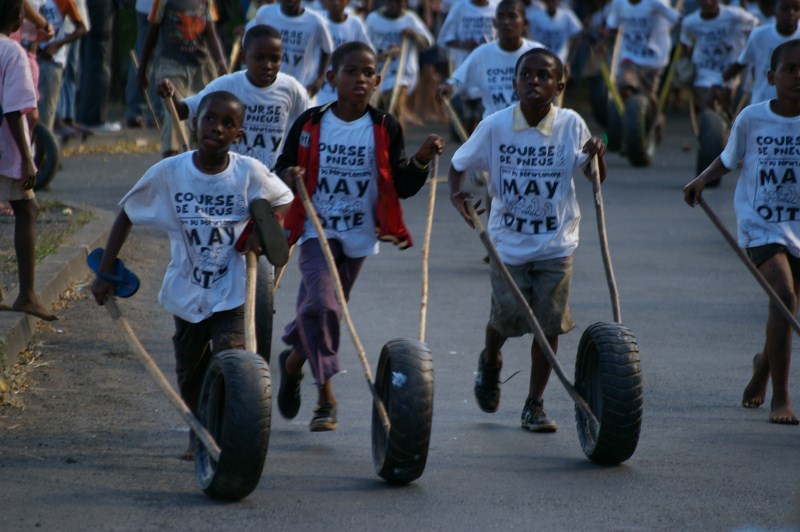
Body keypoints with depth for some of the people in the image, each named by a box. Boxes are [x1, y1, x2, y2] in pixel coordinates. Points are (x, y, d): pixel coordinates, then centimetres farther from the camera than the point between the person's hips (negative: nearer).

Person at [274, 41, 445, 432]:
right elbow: (284, 165, 5)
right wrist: (286, 176, -17)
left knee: (321, 311, 12)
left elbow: (401, 186, -1)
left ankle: (293, 362, 40)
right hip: (317, 231, -2)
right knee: (321, 304, -19)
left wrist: (421, 160, -18)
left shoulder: (385, 129, -2)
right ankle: (326, 395, -13)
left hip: (359, 238, 2)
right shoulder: (310, 124, -4)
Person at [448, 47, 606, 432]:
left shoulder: (571, 125, -6)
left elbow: (597, 179, 2)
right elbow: (459, 165, 2)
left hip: (556, 244, 1)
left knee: (549, 323, -1)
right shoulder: (495, 126, -8)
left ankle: (535, 404, 14)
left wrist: (597, 156, -20)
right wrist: (456, 195, -18)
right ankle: (490, 362, 35)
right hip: (508, 241, -1)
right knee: (507, 315, -2)